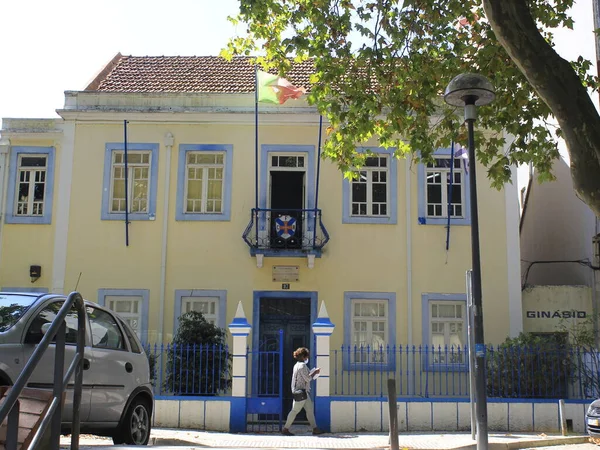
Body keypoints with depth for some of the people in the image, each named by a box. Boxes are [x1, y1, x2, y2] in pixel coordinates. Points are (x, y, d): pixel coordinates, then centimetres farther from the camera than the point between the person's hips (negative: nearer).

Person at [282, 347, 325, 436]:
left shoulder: (297, 365, 15)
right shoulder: (302, 365, -16)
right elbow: (308, 379, -17)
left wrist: (313, 373, 15)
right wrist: (315, 373, -3)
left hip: (303, 392, 11)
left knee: (310, 409, 10)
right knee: (295, 410, -4)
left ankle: (315, 429, 13)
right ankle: (285, 429, 3)